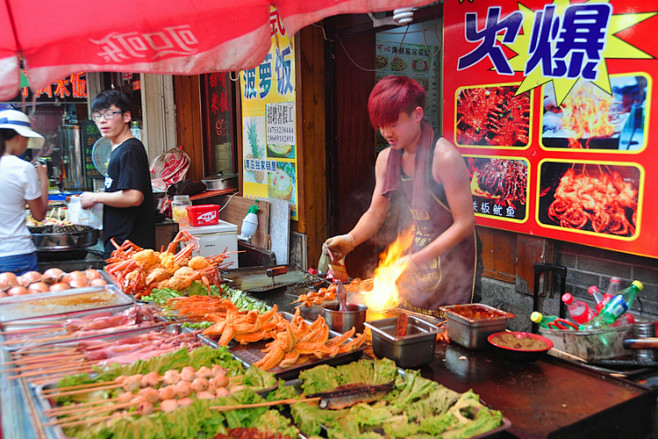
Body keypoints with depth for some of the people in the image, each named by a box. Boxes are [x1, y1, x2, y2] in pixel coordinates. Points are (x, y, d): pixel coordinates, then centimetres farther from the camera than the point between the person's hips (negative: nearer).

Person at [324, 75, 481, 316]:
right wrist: (350, 239, -9)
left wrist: (416, 259, -23)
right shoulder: (386, 159, 2)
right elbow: (376, 213, 10)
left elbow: (465, 223, -19)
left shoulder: (444, 156, -20)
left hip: (452, 265, -6)